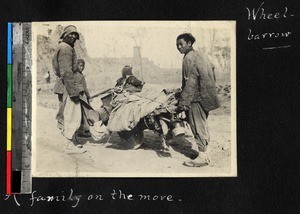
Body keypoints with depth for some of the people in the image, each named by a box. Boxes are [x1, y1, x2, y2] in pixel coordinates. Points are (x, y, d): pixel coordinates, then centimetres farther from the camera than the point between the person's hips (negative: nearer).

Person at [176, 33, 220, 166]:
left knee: (198, 127, -5)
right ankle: (204, 150, 26)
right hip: (206, 98, 10)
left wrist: (183, 102, -21)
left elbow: (190, 83, -20)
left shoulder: (189, 58, -14)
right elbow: (212, 76, 19)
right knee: (203, 124, 17)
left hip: (196, 98, -10)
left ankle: (201, 155, -3)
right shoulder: (201, 56, 16)